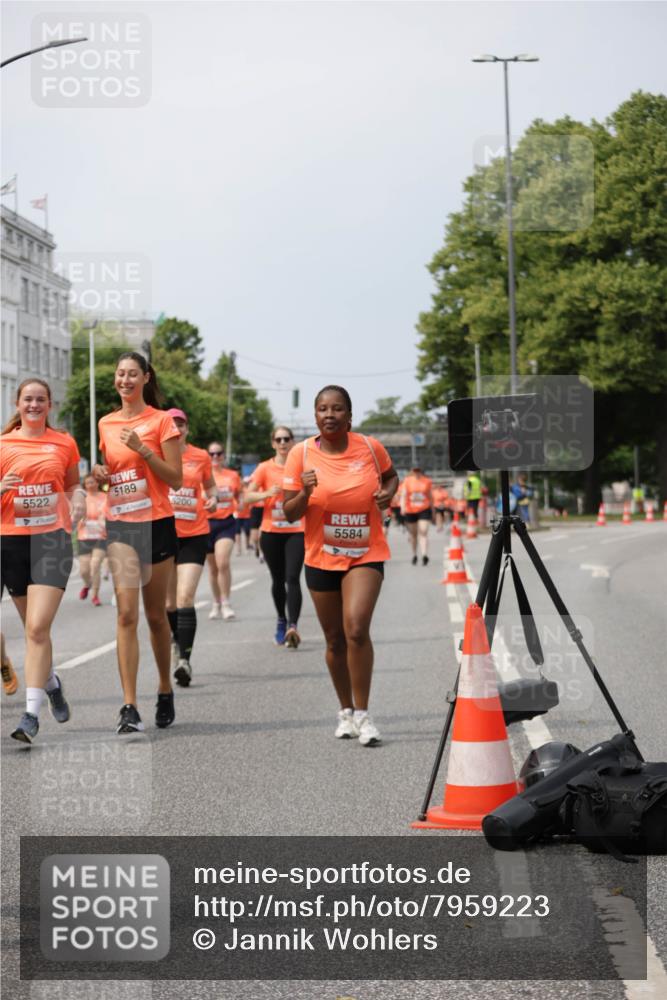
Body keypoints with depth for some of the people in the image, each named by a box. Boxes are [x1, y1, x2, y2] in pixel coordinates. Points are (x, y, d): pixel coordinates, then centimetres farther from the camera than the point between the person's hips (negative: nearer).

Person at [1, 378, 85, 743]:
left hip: (52, 538, -2)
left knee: (38, 627, -15)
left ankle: (31, 714, -16)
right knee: (34, 626, 13)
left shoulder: (64, 443, 7)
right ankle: (51, 683, 41)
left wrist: (78, 498, -2)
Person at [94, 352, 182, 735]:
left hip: (156, 523, -3)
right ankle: (130, 707, -12)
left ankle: (165, 692, 28)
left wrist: (142, 449, -18)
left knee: (156, 614, 8)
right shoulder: (106, 424, 10)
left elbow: (176, 478, -7)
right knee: (126, 614, -9)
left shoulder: (161, 420, -3)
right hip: (120, 525, 3)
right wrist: (101, 475, 0)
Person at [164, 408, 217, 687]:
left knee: (185, 597, -14)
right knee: (169, 600, 10)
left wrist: (212, 498, -1)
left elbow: (210, 485, 21)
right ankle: (175, 645, 35)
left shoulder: (201, 456, 4)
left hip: (194, 535, -1)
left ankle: (185, 659, -18)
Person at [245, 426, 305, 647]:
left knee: (292, 578, -15)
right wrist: (267, 494, -19)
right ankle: (281, 621, 30)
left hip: (296, 531, -1)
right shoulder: (265, 468, 1)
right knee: (278, 579, 10)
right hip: (271, 532, 1)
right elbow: (248, 495, -4)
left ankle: (292, 626, -24)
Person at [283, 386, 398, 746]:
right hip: (321, 558, 2)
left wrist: (387, 493, -6)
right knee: (335, 639, 11)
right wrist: (305, 493, -24)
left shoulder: (369, 447, -6)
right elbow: (289, 513, -4)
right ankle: (346, 710, 30)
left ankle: (362, 713, -10)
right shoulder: (301, 454, -6)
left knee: (356, 628, -20)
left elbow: (391, 476, 16)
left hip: (366, 554, -2)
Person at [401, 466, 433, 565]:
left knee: (423, 533, -14)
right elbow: (404, 495, -2)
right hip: (410, 511, 1)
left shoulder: (427, 481, 6)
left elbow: (430, 497, 15)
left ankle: (424, 555, -23)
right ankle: (414, 555, 26)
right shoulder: (407, 481, 3)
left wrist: (432, 511, 18)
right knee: (413, 534, 11)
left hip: (424, 510, -1)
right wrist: (403, 507, -17)